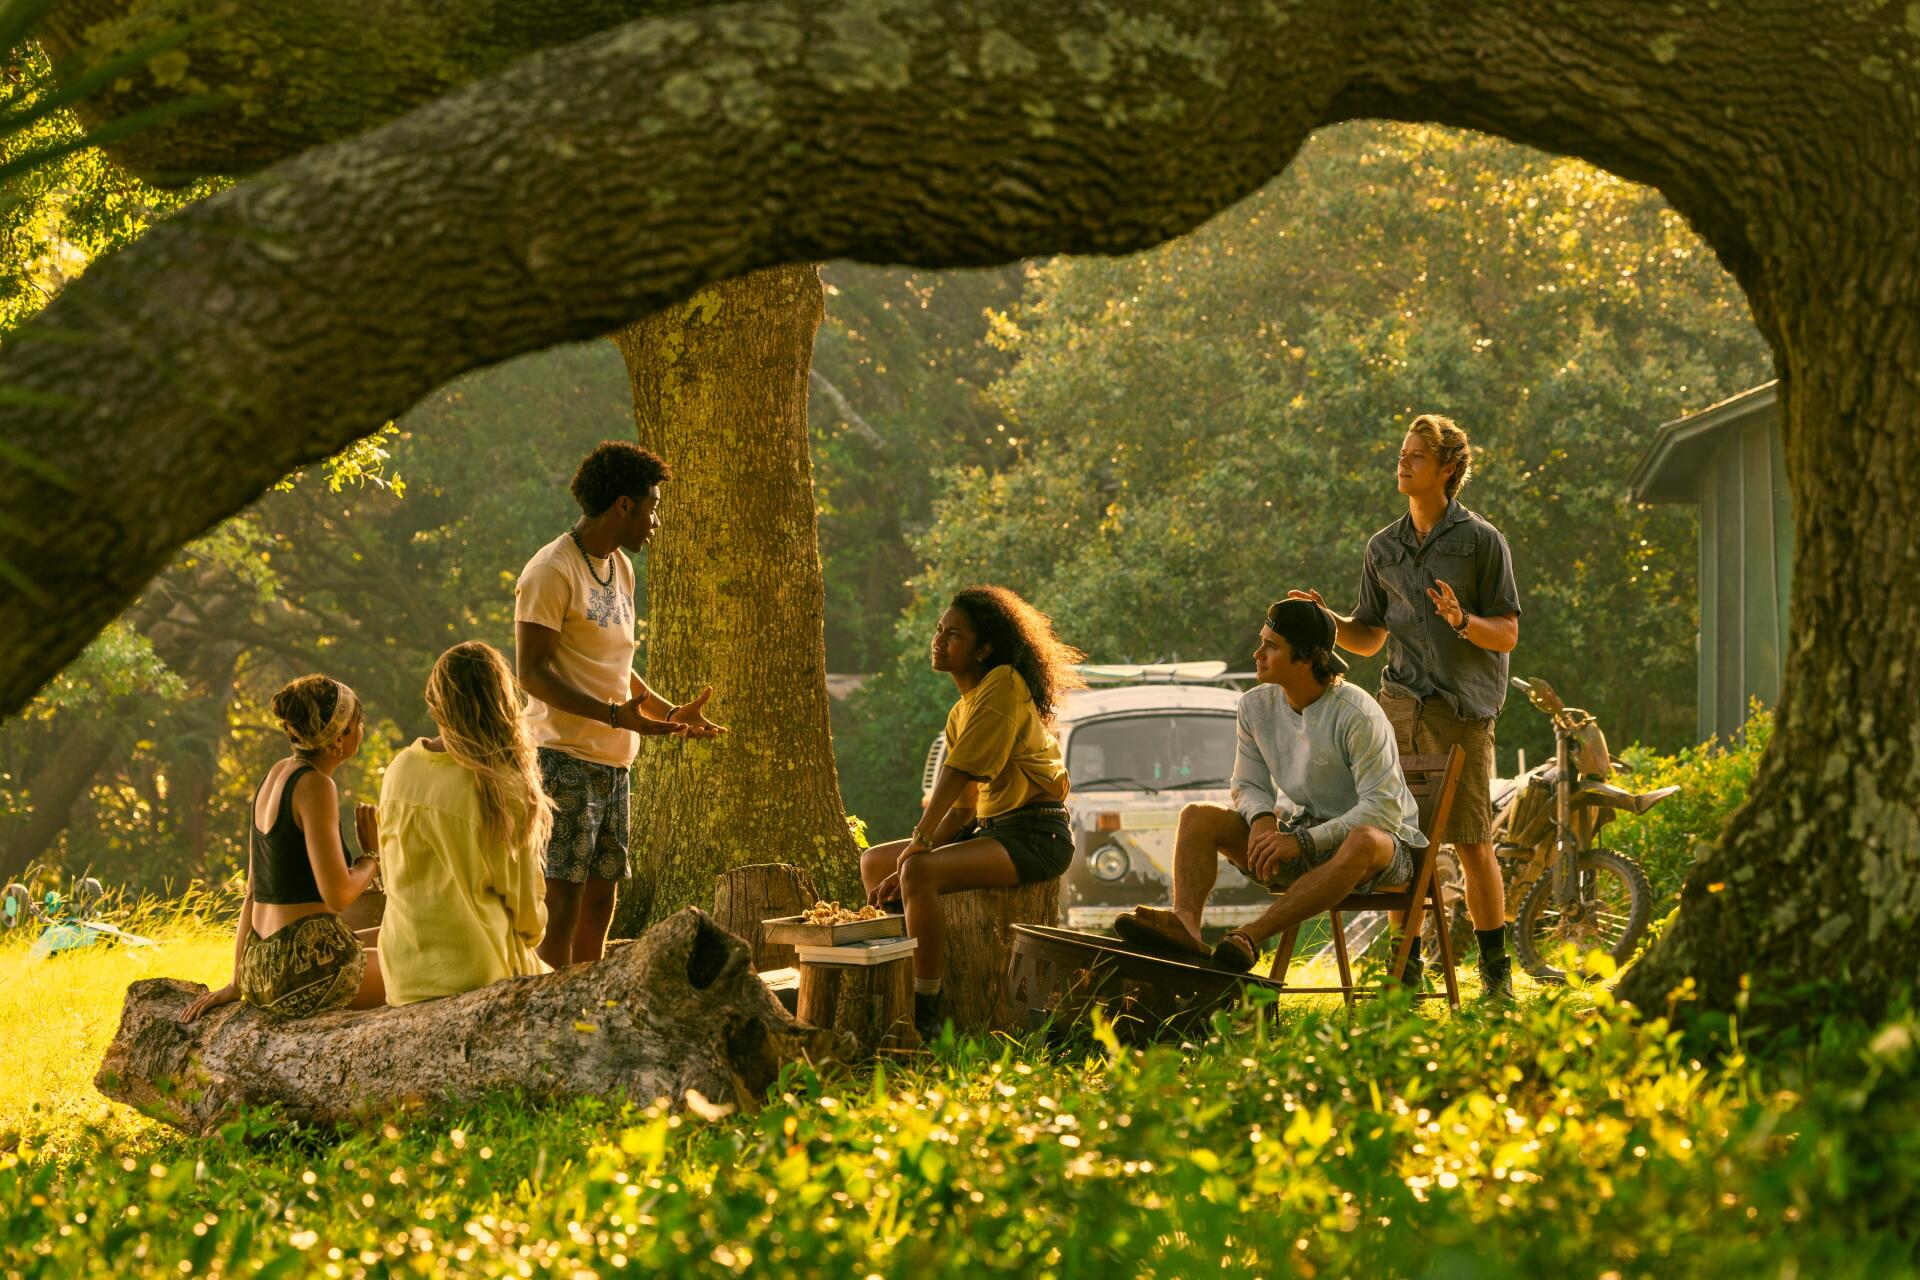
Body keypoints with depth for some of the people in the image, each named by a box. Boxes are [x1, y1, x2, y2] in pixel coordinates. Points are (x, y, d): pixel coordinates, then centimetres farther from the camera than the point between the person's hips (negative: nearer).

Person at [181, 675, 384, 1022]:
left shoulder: (277, 774, 11)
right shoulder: (314, 786, -15)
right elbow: (337, 895, -20)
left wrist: (236, 984, 16)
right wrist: (372, 854, -1)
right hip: (310, 965, -9)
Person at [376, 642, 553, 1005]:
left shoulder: (399, 770, -1)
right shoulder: (503, 790, -17)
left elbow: (393, 877, 11)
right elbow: (524, 899, -5)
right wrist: (531, 933, 18)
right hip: (476, 968, -6)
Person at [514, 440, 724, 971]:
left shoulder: (620, 568, 17)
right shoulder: (552, 570, -11)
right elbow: (531, 672, -17)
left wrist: (670, 711, 14)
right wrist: (613, 714, -26)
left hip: (613, 762, 9)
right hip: (565, 760, -9)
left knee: (599, 904, 9)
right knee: (561, 905, -10)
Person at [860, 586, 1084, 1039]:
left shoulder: (1004, 685, -11)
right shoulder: (960, 712, 17)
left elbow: (957, 772, -16)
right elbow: (961, 806, 14)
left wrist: (920, 841, -12)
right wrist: (918, 853, 1)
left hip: (1035, 837, -10)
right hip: (988, 831, 10)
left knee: (919, 872, -31)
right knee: (873, 862, 11)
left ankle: (925, 1014, -29)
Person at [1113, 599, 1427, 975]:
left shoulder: (1356, 715, -19)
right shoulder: (1256, 707, 0)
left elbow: (1384, 808, -24)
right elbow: (1248, 785, 8)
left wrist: (1304, 841, -32)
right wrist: (1262, 819, -17)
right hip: (1298, 834, 6)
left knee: (1364, 841, -42)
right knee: (1198, 816, -10)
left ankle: (1250, 936, -47)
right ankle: (1185, 923, -38)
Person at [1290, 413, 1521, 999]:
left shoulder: (1481, 540, 2)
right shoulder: (1383, 548, 16)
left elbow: (1507, 635, 0)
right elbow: (1368, 638, 20)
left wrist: (1461, 620, -19)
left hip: (1461, 709, -4)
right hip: (1400, 706, 4)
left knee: (1472, 842, -4)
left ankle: (1495, 968, 3)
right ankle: (1407, 965, 7)